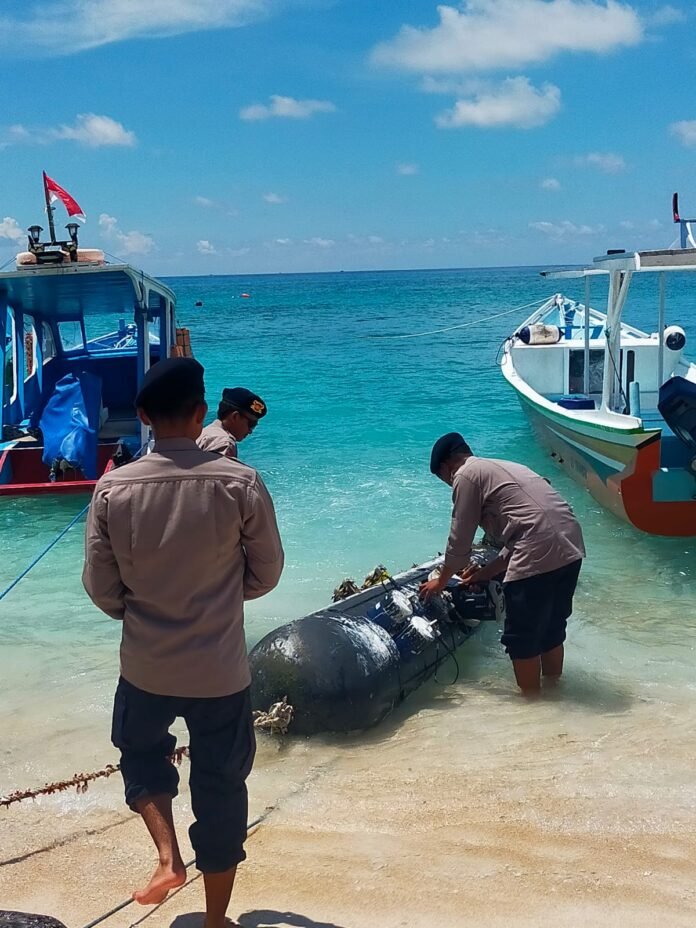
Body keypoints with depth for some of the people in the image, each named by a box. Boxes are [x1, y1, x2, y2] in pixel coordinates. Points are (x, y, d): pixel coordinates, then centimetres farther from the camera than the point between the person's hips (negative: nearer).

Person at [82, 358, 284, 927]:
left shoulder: (113, 489, -12)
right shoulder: (241, 484, -15)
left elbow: (100, 587, -3)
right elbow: (267, 574, -4)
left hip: (145, 667, 1)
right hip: (220, 670, -1)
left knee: (141, 755, 30)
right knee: (220, 788, 15)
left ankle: (168, 856, 12)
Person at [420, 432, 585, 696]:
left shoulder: (465, 475, 3)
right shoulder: (503, 467, 28)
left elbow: (459, 541, 4)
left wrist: (441, 582, 19)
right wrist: (485, 574, 31)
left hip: (539, 555, -9)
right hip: (570, 547, 9)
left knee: (521, 636, 7)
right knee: (552, 626, 23)